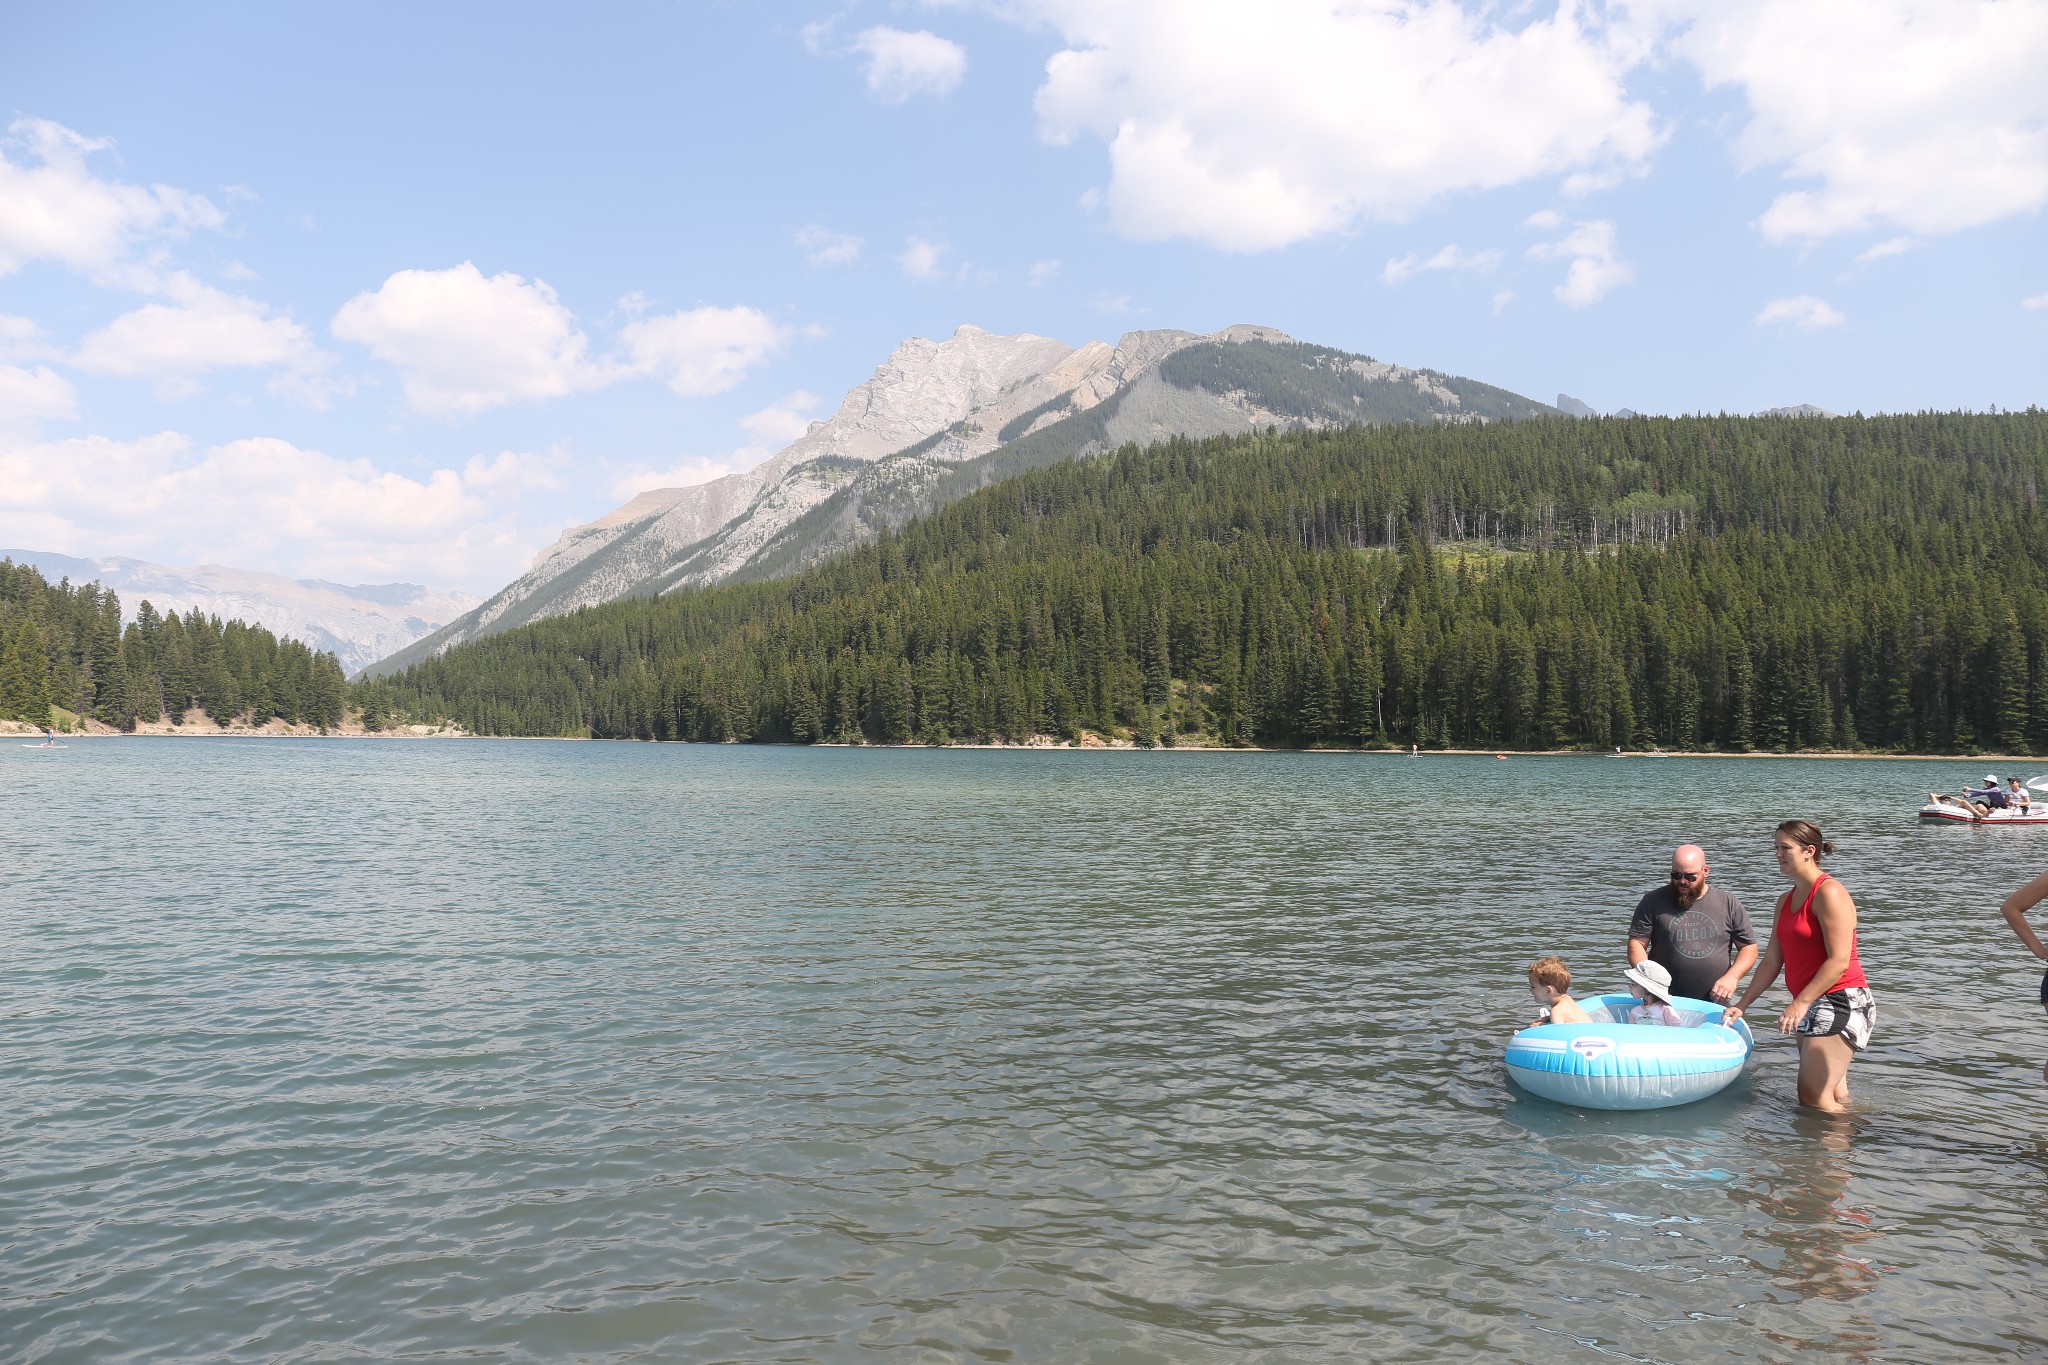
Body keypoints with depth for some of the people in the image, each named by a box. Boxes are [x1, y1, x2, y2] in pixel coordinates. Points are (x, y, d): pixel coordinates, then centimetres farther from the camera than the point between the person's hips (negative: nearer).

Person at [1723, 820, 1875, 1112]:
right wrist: (1741, 1005, 10)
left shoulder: (1829, 893, -13)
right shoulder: (1786, 901, 15)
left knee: (1813, 1099, -12)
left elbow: (1839, 960, -21)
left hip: (1839, 1001, -10)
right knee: (1834, 1096, 14)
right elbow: (1772, 962, 15)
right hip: (1812, 1004, 10)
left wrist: (1800, 1002, -25)